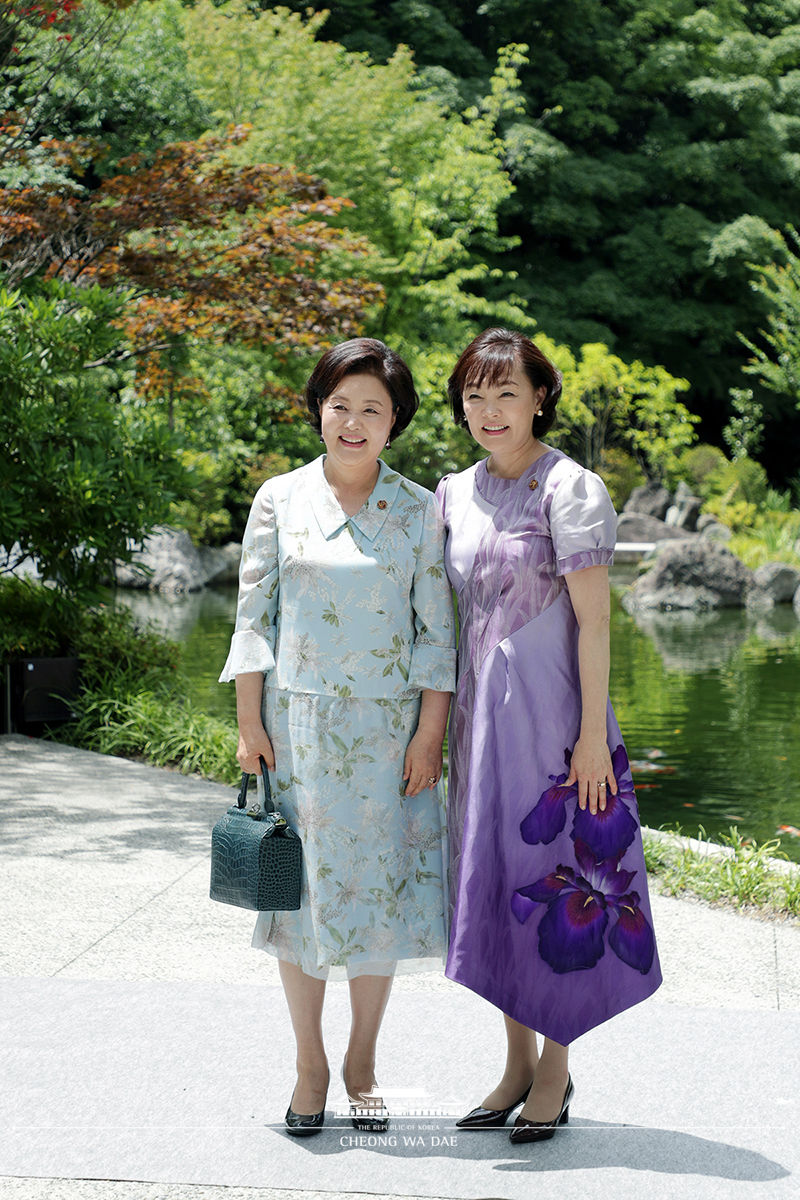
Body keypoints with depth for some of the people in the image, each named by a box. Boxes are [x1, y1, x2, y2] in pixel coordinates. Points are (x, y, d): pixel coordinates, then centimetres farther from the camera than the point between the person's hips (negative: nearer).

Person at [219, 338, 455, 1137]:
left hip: (387, 727, 0)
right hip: (298, 721, 0)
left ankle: (362, 1064, 21)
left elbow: (436, 630, 2)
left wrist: (430, 733, -4)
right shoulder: (279, 501, 2)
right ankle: (310, 1066, 18)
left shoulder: (418, 510, 2)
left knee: (381, 891, 4)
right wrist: (249, 723, -2)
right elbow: (254, 618, 3)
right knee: (302, 885, 5)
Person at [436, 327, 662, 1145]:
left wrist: (591, 734, -15)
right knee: (494, 881, 11)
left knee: (555, 881, 1)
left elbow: (592, 621, -12)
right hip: (481, 714, 6)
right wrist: (438, 726, 11)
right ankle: (517, 1064, 23)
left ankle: (556, 1069, 14)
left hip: (552, 714, -6)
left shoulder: (569, 488, -10)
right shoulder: (456, 493, 9)